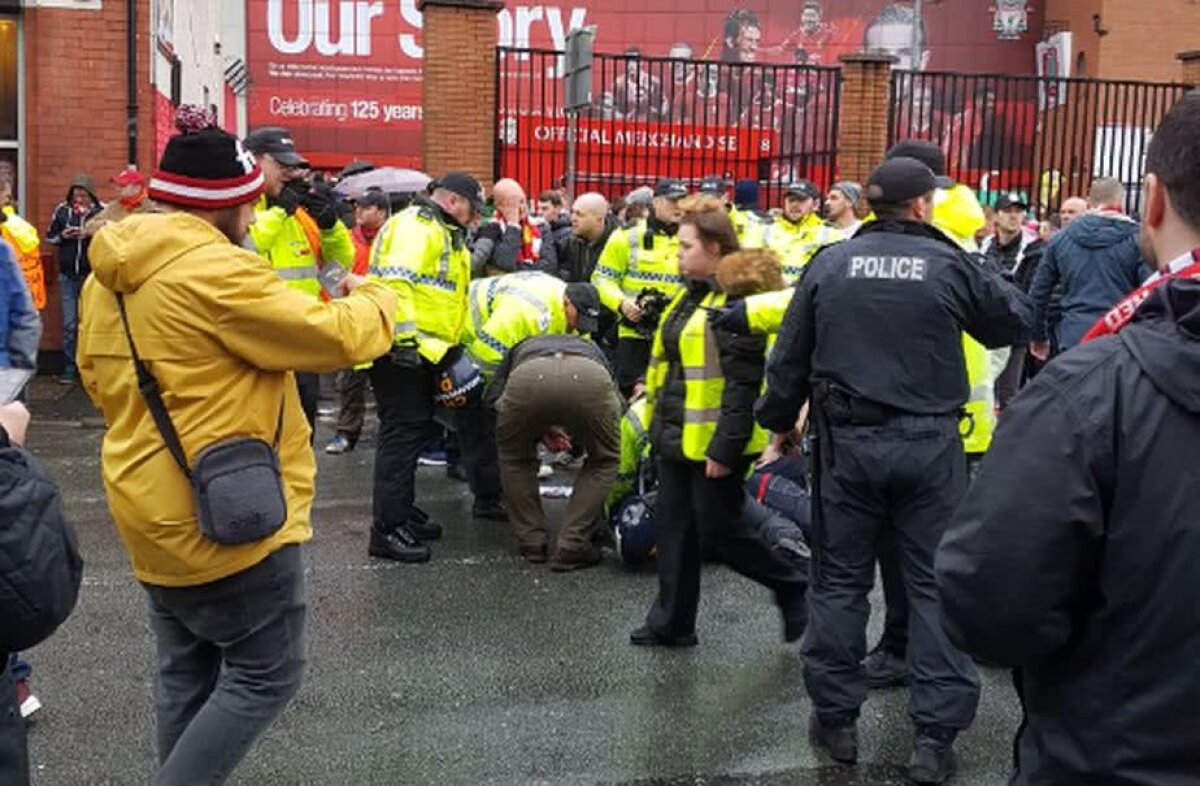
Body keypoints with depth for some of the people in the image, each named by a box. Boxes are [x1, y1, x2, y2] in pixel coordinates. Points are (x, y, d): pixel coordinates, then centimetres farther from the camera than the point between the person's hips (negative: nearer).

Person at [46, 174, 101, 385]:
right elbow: (50, 237, 11)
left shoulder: (101, 212, -8)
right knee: (69, 324, 6)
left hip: (91, 275, -2)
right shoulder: (62, 211, 1)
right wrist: (62, 236, -9)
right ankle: (69, 368, 12)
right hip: (67, 276, 3)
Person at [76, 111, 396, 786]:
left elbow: (99, 377, 18)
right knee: (266, 676, 3)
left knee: (186, 672, 19)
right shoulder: (215, 269, -21)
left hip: (153, 510, 9)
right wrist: (375, 299, 1)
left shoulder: (108, 276, 8)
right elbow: (334, 337, -18)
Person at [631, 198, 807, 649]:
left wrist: (725, 447, -23)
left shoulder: (738, 296, -18)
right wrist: (658, 417, 22)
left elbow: (743, 381, -22)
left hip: (713, 442, -9)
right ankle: (671, 623, 22)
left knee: (719, 530, 0)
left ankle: (794, 586, 22)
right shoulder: (694, 295, 13)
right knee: (675, 526, 12)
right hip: (678, 437, 10)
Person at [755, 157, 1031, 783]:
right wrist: (991, 286, 30)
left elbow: (791, 353, 5)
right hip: (928, 443, -2)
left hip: (847, 442, 2)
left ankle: (836, 719, 22)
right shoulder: (949, 264, -4)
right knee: (936, 583, 7)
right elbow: (1014, 321, 11)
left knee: (840, 580, 13)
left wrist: (780, 418, 20)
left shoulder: (830, 263, 1)